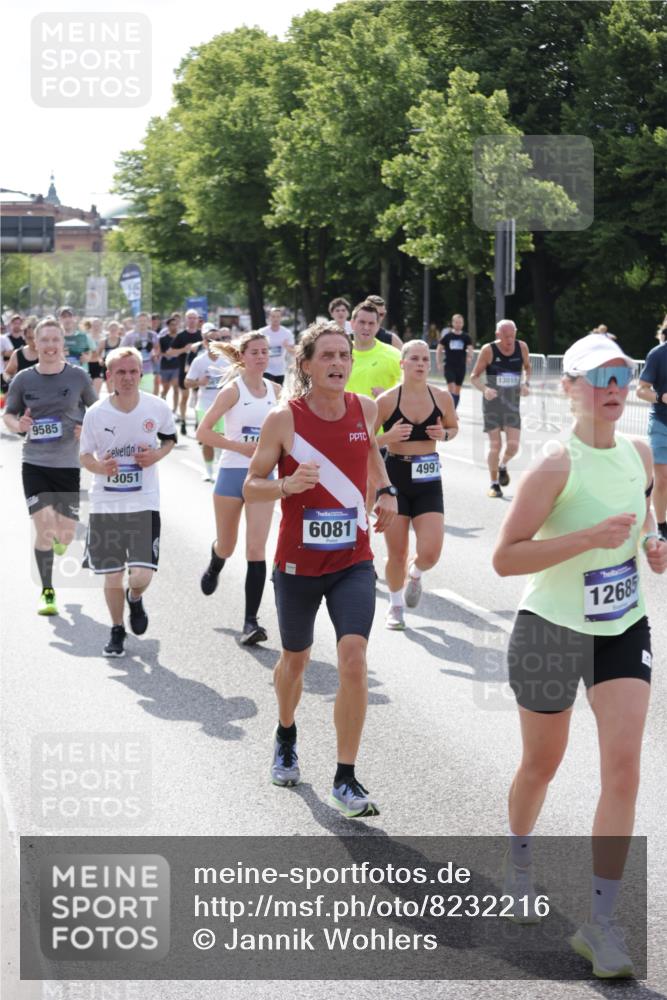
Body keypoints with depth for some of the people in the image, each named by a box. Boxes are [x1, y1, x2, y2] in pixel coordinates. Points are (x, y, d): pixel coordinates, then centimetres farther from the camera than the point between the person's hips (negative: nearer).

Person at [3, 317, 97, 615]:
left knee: (65, 534, 4)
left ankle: (59, 540, 45)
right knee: (43, 529, -11)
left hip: (69, 465, 1)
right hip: (35, 464, 0)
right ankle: (47, 592, 5)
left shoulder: (78, 376, -3)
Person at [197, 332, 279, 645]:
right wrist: (241, 447, -18)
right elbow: (203, 432, -11)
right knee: (227, 546, 13)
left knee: (256, 548, -9)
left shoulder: (274, 390, 5)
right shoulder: (233, 390, -8)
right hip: (232, 474, -2)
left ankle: (251, 621, -9)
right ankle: (214, 567, 52)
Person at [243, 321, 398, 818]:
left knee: (353, 658, -16)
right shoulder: (284, 419, -12)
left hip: (354, 560, 1)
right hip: (298, 562, -1)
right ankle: (286, 737, 50)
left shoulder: (365, 409, -1)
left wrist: (387, 490, 8)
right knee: (296, 659, 18)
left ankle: (346, 779, -7)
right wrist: (286, 485, -27)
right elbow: (250, 487, -7)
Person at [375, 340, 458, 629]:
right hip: (394, 477, -2)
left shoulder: (442, 397, -2)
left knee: (430, 552, -9)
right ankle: (396, 606, 31)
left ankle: (415, 574, 28)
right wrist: (388, 437, -23)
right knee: (397, 554, 5)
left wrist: (444, 434, -6)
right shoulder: (387, 400, -10)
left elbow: (454, 427, 16)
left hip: (428, 479, 2)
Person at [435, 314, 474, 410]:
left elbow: (470, 349, -2)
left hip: (461, 366, 3)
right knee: (451, 388, -15)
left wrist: (469, 357, -24)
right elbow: (439, 350, 5)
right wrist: (438, 363, -4)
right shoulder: (447, 336, -1)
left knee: (457, 390, 9)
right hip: (449, 366, -2)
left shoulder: (466, 337, 3)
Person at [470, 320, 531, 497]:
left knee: (513, 445, -4)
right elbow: (474, 377, -4)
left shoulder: (522, 347, -3)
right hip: (492, 402, -2)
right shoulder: (488, 350, -11)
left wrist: (526, 383, -3)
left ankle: (502, 466, 29)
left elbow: (527, 367, 17)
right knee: (495, 445, -2)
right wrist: (485, 389, -24)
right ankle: (494, 484, 13)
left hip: (513, 403, 2)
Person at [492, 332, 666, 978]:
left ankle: (599, 922, -3)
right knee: (542, 764, 14)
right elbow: (505, 559, -23)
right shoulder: (557, 465, -19)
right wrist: (589, 537, -31)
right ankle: (518, 859, 46)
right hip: (552, 629, -4)